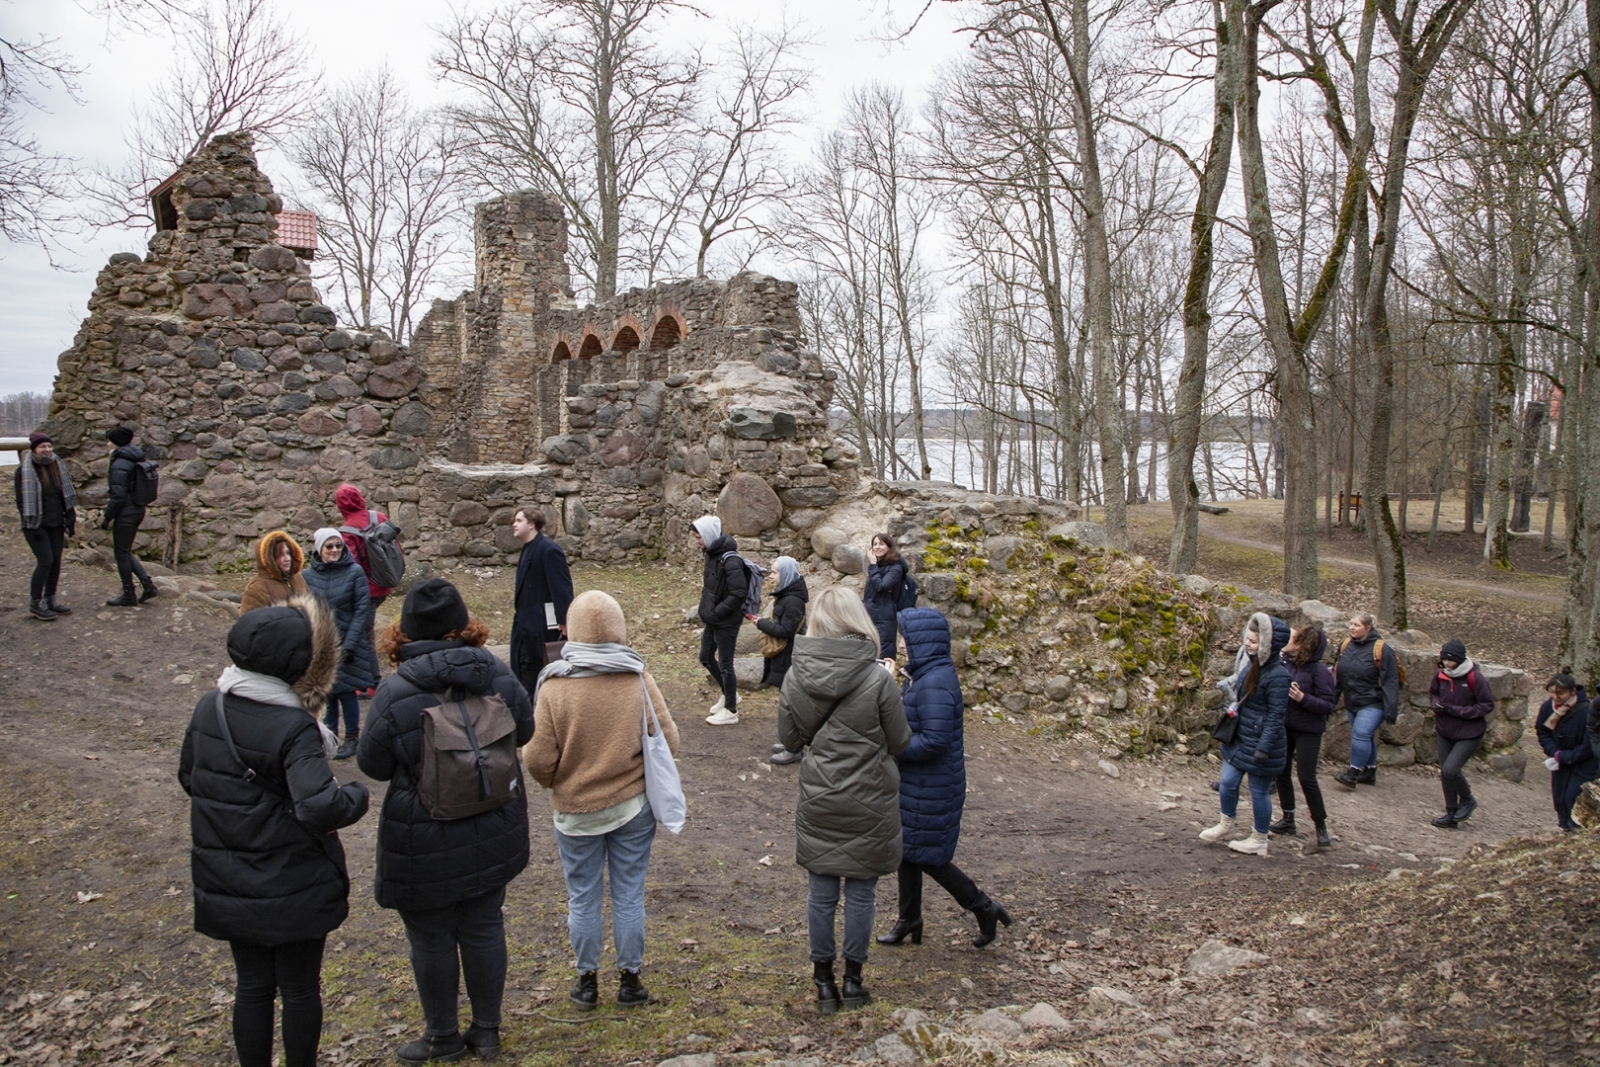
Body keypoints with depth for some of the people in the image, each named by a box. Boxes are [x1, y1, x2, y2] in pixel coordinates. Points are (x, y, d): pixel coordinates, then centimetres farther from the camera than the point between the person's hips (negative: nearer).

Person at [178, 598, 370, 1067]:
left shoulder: (208, 708, -4)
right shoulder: (293, 729, -26)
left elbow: (189, 778, 10)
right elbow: (320, 807, -35)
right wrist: (356, 794, -16)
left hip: (228, 886, 6)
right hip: (295, 888, -6)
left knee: (250, 985, 20)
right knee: (300, 988, 14)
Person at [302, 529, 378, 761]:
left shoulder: (354, 572, -9)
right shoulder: (308, 576, -1)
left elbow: (362, 609, -8)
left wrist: (349, 644, -12)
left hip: (347, 642, -3)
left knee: (347, 690, 2)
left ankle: (352, 737, 18)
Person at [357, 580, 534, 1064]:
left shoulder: (394, 691, -19)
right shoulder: (497, 674, -9)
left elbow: (372, 763, -9)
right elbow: (524, 732, 5)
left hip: (425, 840, -4)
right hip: (493, 835, 4)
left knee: (432, 939, 14)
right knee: (484, 928, 18)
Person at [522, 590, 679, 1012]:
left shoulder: (554, 686, -14)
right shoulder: (638, 679, -11)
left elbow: (539, 761, -13)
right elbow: (668, 741, -7)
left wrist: (555, 782, 10)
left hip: (575, 811, -1)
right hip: (633, 805, 1)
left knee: (583, 898, 15)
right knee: (629, 896, 14)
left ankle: (587, 982, 27)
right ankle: (629, 981, 26)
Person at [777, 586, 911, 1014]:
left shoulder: (795, 677, -8)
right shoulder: (878, 678, -17)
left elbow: (789, 739, 3)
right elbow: (900, 742, -6)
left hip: (817, 802, 2)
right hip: (869, 803, -2)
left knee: (821, 891, 13)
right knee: (860, 891, 12)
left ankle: (824, 982, 25)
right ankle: (852, 979, 25)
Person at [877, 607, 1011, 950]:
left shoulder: (935, 685, -26)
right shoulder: (924, 676, 6)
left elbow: (934, 741, -29)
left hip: (930, 789, -10)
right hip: (914, 783, 10)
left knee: (927, 855, 3)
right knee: (907, 850, 18)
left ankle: (984, 908, 19)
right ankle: (909, 920, 32)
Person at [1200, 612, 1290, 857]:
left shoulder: (1277, 675, -22)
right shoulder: (1251, 663, 3)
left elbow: (1276, 716, -22)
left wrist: (1264, 748, -23)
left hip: (1260, 742, -7)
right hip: (1239, 736, 7)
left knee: (1259, 791, 7)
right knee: (1228, 782, 12)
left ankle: (1259, 841, 23)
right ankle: (1226, 824, 35)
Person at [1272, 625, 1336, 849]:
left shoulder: (1319, 670, -17)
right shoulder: (1286, 664, -3)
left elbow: (1328, 705, -17)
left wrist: (1303, 698, -30)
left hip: (1308, 731, -6)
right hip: (1284, 727, 6)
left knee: (1306, 778, -6)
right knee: (1281, 773, 12)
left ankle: (1321, 827, 9)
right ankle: (1288, 819, 28)